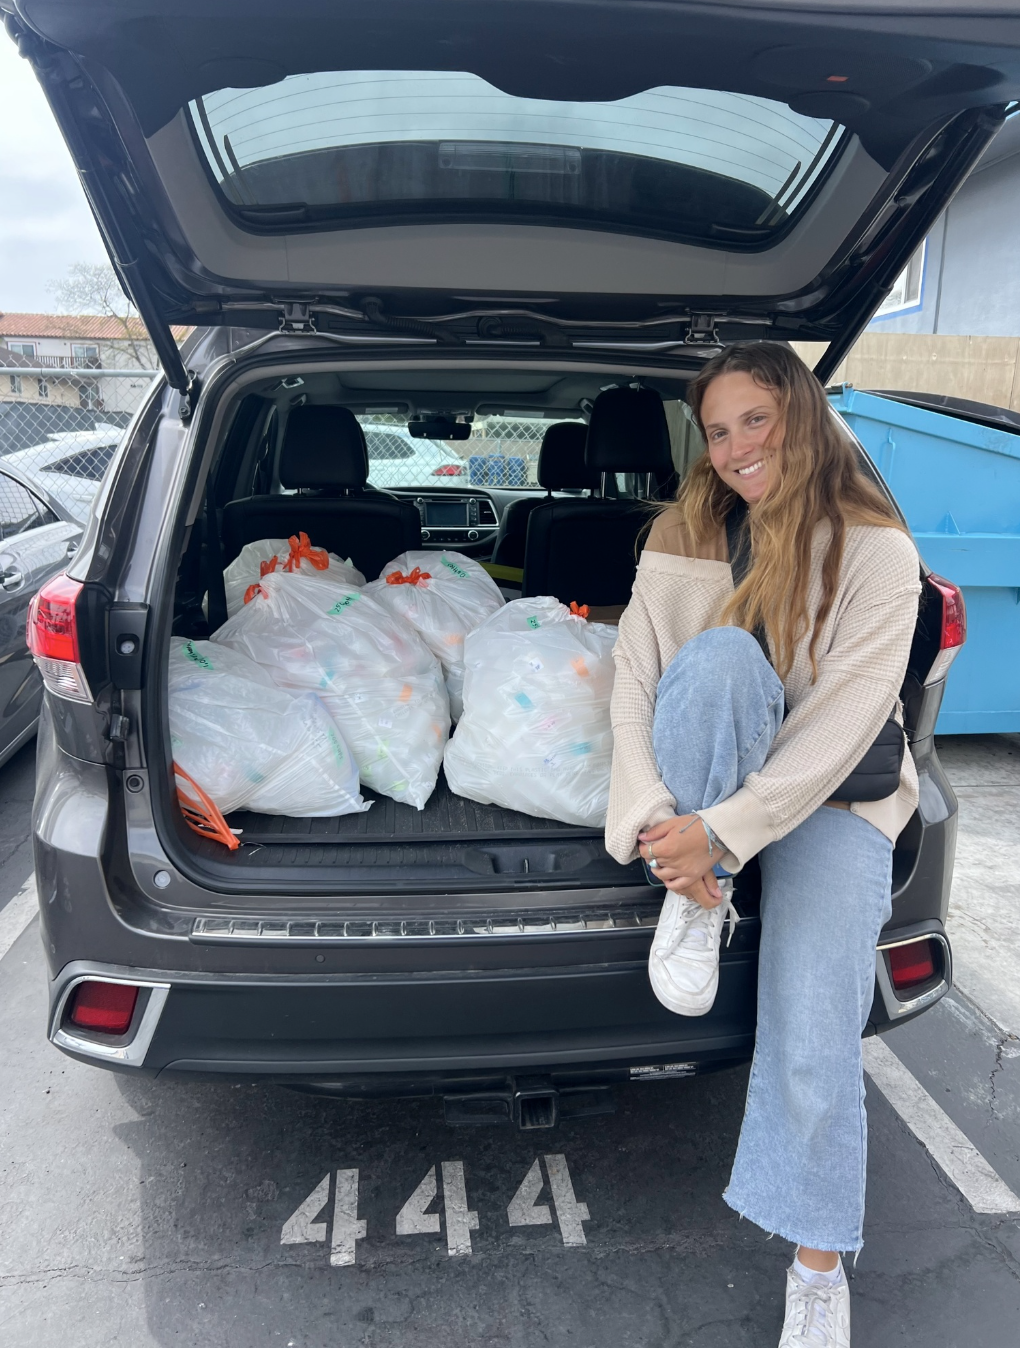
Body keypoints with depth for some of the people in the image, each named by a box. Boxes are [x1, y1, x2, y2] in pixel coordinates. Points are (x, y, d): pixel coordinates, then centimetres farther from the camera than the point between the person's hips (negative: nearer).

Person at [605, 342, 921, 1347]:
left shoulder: (877, 551, -10)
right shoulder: (682, 537, -2)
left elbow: (844, 720, -18)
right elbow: (633, 679, -10)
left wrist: (724, 830, -26)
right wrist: (655, 816, -24)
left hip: (829, 794, -1)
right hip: (699, 782, 2)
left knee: (814, 1034, -14)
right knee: (721, 653, -31)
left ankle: (819, 1263, 13)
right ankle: (696, 905, -16)